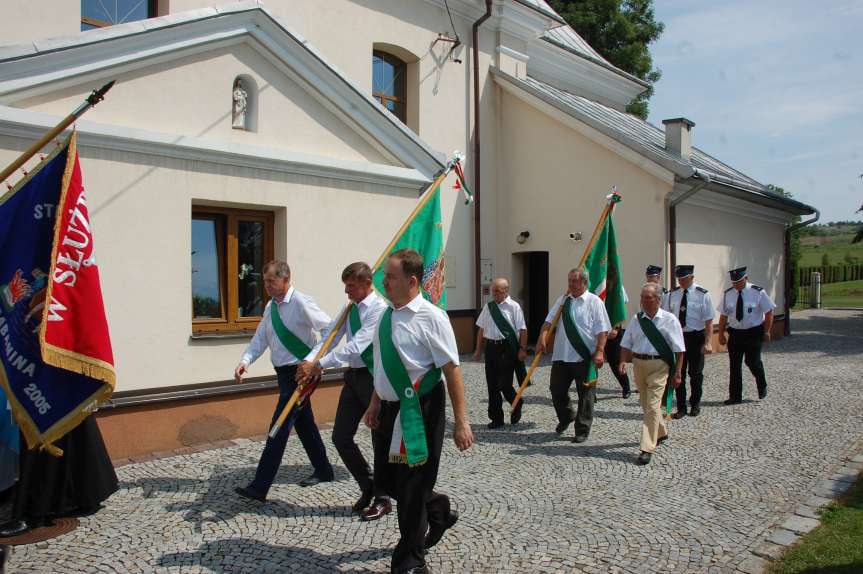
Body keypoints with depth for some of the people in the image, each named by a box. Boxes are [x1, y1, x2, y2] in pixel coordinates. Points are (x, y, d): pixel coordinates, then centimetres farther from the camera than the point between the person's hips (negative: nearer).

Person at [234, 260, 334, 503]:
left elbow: (329, 329, -17)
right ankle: (323, 470, 36)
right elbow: (260, 339, 7)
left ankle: (260, 487, -2)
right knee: (304, 424, 19)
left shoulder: (301, 303, -17)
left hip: (299, 372, -8)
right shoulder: (271, 306, 7)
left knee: (279, 428, -8)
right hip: (284, 373, 8)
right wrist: (245, 361, -10)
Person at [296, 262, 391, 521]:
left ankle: (383, 499, 23)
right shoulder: (350, 307, 8)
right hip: (354, 376, 8)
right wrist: (309, 361, -15)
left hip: (374, 378, -8)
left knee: (381, 440, 6)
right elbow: (330, 336, 2)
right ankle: (368, 487, 29)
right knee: (341, 437, 8)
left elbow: (355, 346, -26)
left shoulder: (379, 309, -19)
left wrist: (319, 365, -27)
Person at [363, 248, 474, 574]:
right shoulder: (387, 315, 6)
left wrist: (460, 422, -17)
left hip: (421, 411, -8)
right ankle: (439, 510, 44)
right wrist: (375, 403, 17)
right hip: (391, 409, 8)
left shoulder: (431, 318, -17)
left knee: (412, 486, 3)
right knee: (385, 478, 17)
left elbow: (452, 370, -17)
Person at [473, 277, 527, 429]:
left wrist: (522, 348, -14)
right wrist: (478, 349, 15)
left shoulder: (513, 307, -5)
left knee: (504, 384, -7)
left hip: (508, 348, -5)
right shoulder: (488, 307, 10)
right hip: (491, 347, 5)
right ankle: (496, 418, 20)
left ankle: (517, 405, 26)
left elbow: (522, 329, -7)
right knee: (492, 385, 7)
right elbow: (481, 328, 16)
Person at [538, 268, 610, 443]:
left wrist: (599, 351, -16)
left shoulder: (594, 302, -4)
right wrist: (542, 336, -11)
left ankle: (582, 430, 19)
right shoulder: (562, 300, 10)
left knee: (585, 394, 5)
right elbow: (549, 320, 7)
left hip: (585, 357, -4)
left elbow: (602, 330, -7)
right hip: (561, 355, 4)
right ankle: (566, 416, 37)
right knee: (556, 389, 9)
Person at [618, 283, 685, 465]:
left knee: (652, 407, -11)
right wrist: (623, 361, -8)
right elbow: (626, 344, 9)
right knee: (646, 404, 18)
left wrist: (677, 373, -5)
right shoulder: (636, 319, 6)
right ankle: (660, 433, 44)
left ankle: (647, 449, -8)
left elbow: (678, 349, -2)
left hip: (659, 365, -5)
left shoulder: (669, 320, -4)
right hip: (638, 363, 5)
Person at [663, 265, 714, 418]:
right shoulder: (671, 295, 2)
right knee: (678, 373, 5)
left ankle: (695, 405, 29)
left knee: (695, 373, 10)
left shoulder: (702, 295, -7)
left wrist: (708, 342, -16)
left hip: (695, 337, -2)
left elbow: (709, 320, -10)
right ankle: (681, 407, 15)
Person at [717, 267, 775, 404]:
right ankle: (735, 397, 12)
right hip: (735, 333, 3)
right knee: (735, 365, 4)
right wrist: (721, 334, 3)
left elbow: (769, 313, -2)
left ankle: (762, 388, 27)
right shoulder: (728, 294, 1)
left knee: (753, 362, -4)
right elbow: (723, 315, 5)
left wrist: (766, 331, -3)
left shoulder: (758, 292, -8)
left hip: (753, 333, -3)